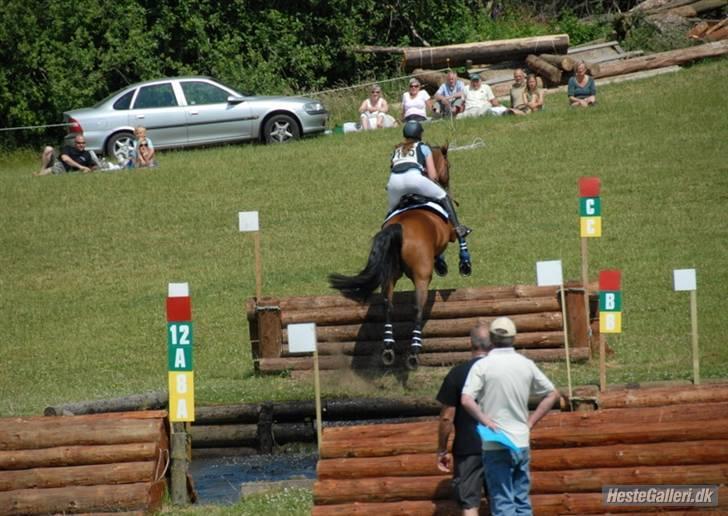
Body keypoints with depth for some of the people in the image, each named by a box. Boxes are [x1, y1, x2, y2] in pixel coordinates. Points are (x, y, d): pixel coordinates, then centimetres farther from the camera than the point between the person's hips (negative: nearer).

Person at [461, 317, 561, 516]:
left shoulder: (482, 366, -10)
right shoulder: (526, 365, 4)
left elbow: (466, 400, -22)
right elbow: (553, 395, 12)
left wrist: (486, 421, -11)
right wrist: (530, 422, 12)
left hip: (495, 445, -4)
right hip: (521, 443, 4)